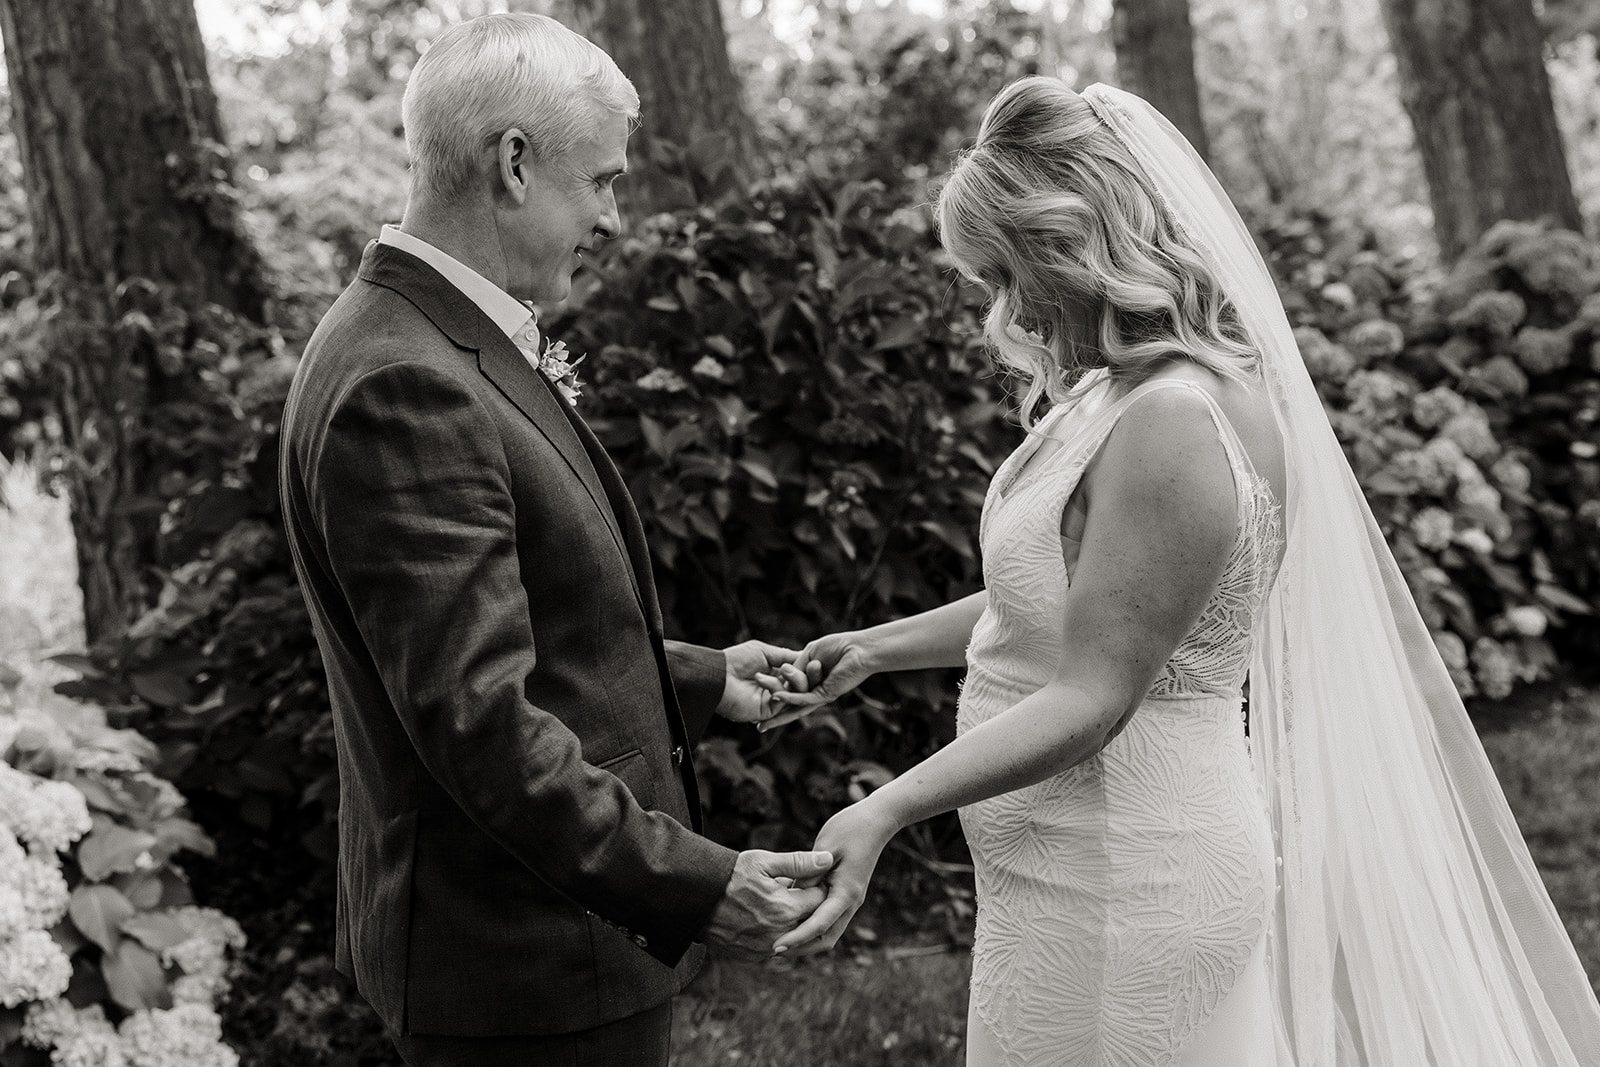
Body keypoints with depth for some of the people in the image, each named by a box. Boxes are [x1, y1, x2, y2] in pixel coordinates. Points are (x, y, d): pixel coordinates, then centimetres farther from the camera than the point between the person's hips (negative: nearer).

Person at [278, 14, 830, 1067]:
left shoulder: (437, 351, 9)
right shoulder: (404, 389, -24)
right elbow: (477, 718, -27)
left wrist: (697, 679, 20)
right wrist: (695, 884, -25)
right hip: (529, 974, -10)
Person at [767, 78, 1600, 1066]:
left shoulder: (1174, 422, -23)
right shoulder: (1129, 395, 8)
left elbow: (1090, 699, -25)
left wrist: (882, 815, -31)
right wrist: (876, 648, 16)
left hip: (1118, 902, -9)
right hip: (1088, 876, 9)